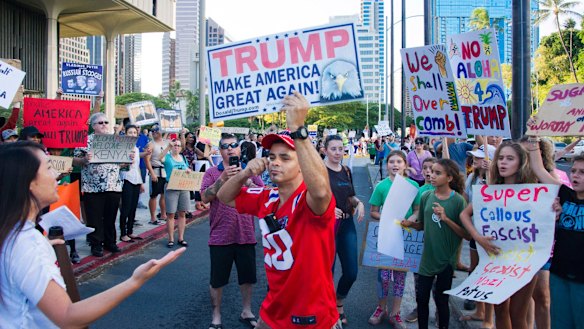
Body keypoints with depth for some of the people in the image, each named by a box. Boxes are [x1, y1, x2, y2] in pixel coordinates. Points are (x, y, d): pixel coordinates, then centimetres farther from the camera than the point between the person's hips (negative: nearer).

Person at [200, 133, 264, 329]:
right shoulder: (212, 173, 0)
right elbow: (205, 197, -15)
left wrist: (245, 179, -18)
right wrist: (223, 178, -25)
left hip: (246, 235, 2)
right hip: (220, 236, -2)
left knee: (247, 276, 15)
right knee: (217, 279, 9)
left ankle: (246, 312, 34)